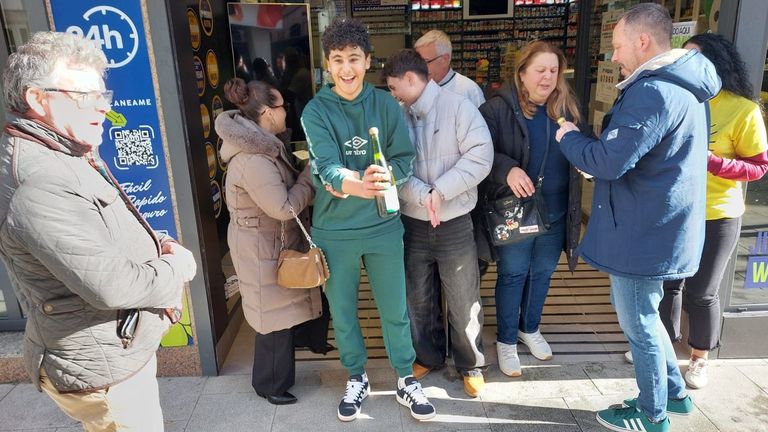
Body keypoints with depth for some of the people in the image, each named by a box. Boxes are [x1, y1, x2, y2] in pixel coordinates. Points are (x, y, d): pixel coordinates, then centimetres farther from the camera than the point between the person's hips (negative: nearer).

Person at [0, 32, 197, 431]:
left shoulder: (64, 155, 6)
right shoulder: (39, 184, -30)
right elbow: (111, 285, -33)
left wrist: (157, 245, -3)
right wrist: (177, 268, -15)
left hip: (116, 349, 10)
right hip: (101, 368, -10)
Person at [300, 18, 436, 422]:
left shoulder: (386, 104, -1)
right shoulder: (316, 111, -7)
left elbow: (404, 159, -5)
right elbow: (324, 169, -21)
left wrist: (384, 176, -27)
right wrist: (358, 184, -43)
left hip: (383, 225, 1)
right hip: (335, 229, 0)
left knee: (395, 310, 12)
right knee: (342, 311, 14)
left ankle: (406, 381, 34)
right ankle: (356, 379, 38)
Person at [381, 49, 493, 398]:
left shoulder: (458, 106, -9)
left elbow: (480, 156, -16)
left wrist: (440, 191, -19)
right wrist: (421, 195, -20)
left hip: (455, 223, -3)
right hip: (412, 223, 4)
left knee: (463, 301, 8)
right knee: (418, 297, 16)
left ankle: (471, 365, 30)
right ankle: (428, 356, 38)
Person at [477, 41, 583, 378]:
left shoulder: (566, 107, 5)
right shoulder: (499, 107, -11)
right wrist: (507, 169, -31)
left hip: (556, 211, 5)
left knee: (542, 272, 18)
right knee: (513, 274, 7)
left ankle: (529, 328, 42)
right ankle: (506, 341, 26)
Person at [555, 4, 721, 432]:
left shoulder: (653, 92, -23)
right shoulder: (685, 87, 11)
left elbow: (608, 161, -26)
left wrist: (569, 137, -7)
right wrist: (586, 139, 10)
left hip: (644, 233, -10)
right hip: (661, 226, 10)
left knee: (638, 323, 8)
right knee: (641, 313, 25)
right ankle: (674, 392, 39)